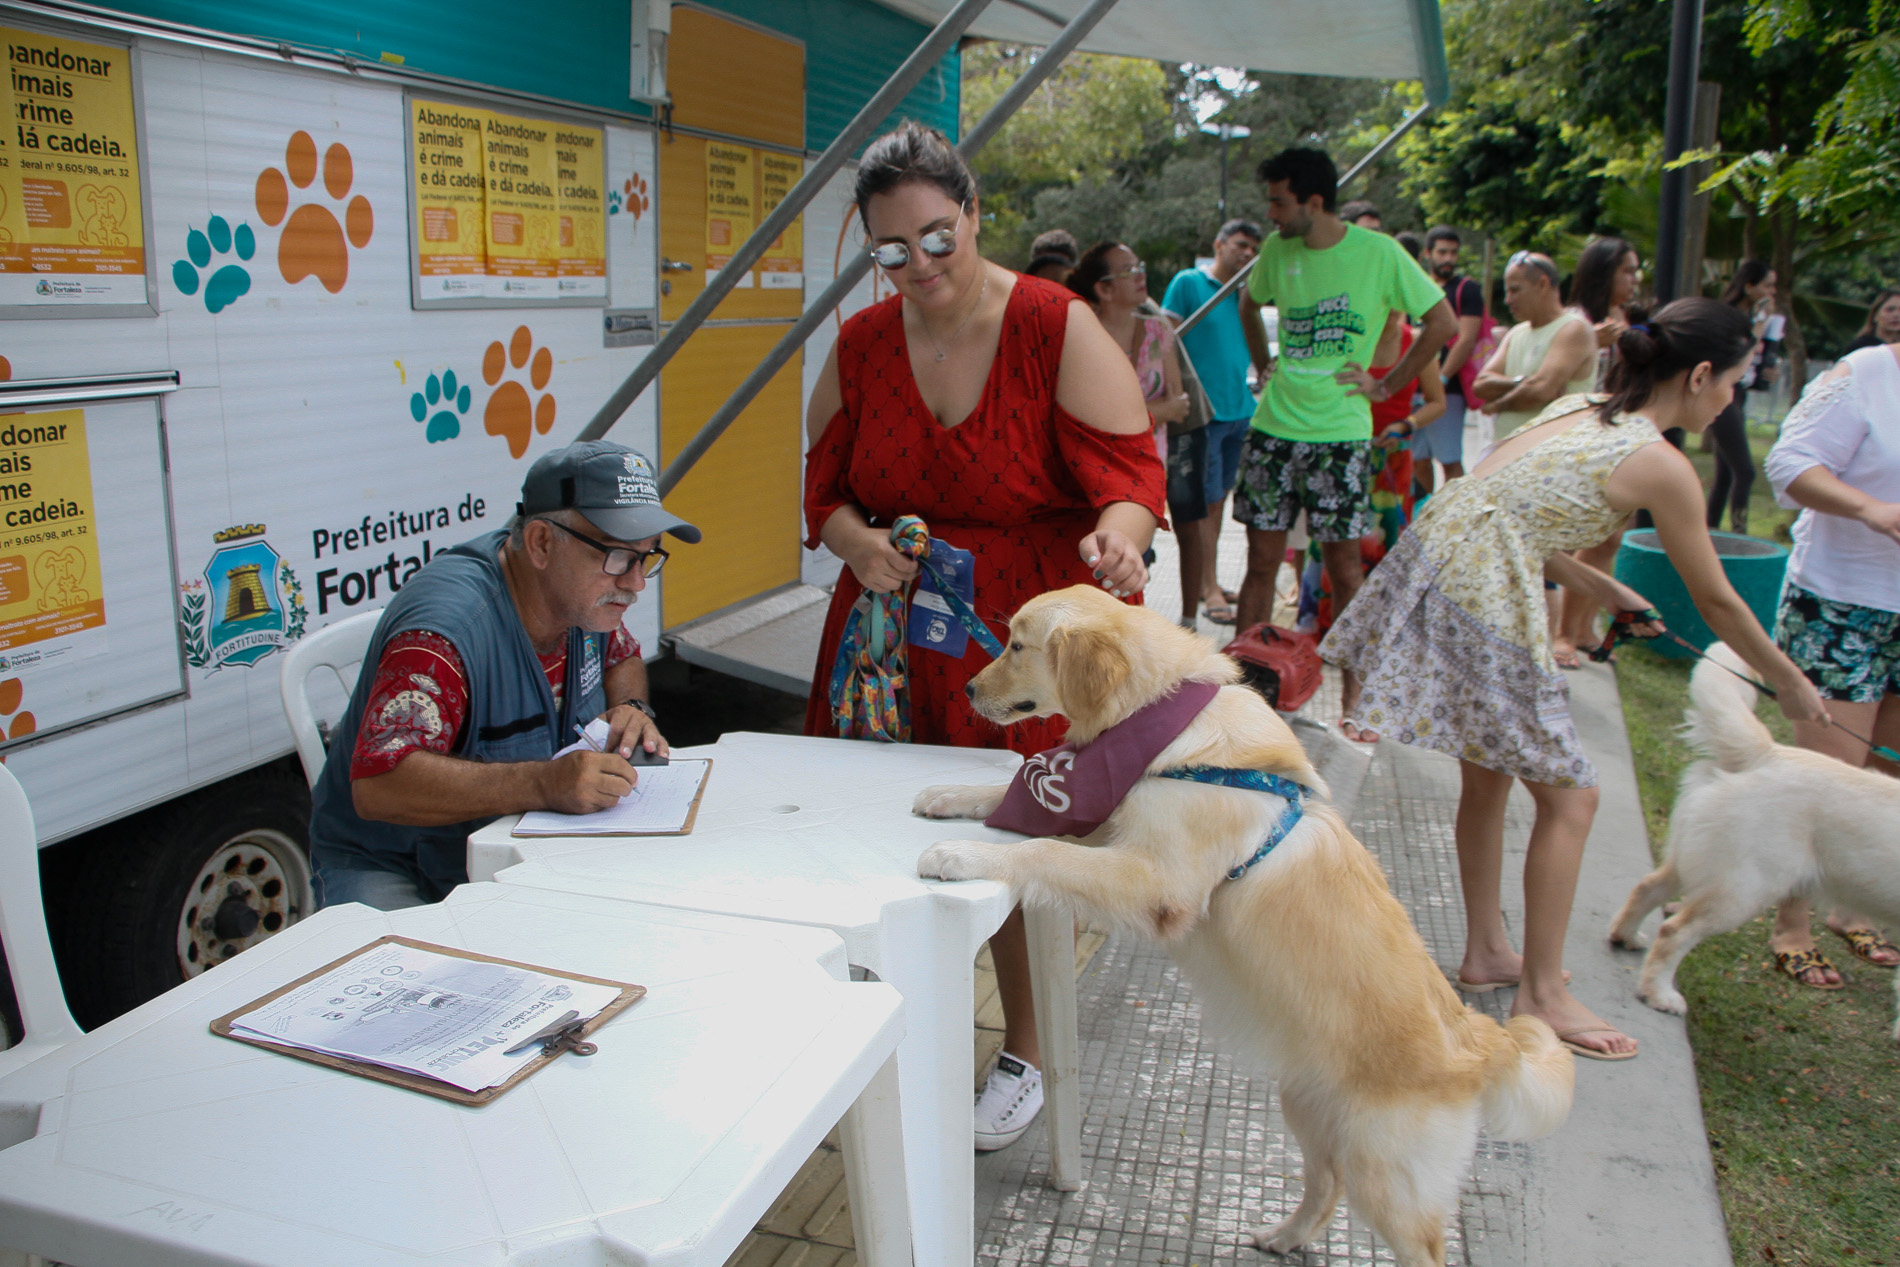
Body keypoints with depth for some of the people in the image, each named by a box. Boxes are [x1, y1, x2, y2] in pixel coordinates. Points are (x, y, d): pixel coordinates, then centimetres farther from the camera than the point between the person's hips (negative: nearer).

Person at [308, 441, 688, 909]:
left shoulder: (585, 592, -5)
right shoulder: (446, 629, -31)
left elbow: (621, 657, 17)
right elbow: (378, 786, -38)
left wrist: (631, 708, -6)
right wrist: (545, 783, -45)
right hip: (392, 871, -6)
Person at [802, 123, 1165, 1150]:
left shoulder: (1061, 331, -10)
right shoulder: (859, 347, 3)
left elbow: (1131, 472, -14)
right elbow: (824, 486, 9)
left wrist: (1117, 535, -37)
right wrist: (855, 540, -14)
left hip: (1033, 640, -4)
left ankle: (1026, 1057, 27)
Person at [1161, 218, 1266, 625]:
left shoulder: (1245, 291, 14)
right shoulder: (1188, 282, -3)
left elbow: (1256, 352, 12)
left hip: (1241, 409, 7)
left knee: (1219, 498, 13)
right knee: (1207, 500, -5)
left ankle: (1206, 581, 23)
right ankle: (1210, 590, 1)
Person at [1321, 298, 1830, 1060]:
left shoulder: (1580, 408, 16)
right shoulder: (1662, 467, -6)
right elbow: (1716, 604, 4)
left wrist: (1601, 590, 28)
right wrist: (1792, 685, 20)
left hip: (1432, 563, 9)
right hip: (1480, 603, -9)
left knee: (1487, 776, 21)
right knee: (1569, 797, 5)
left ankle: (1486, 954, 35)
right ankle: (1541, 996, 15)